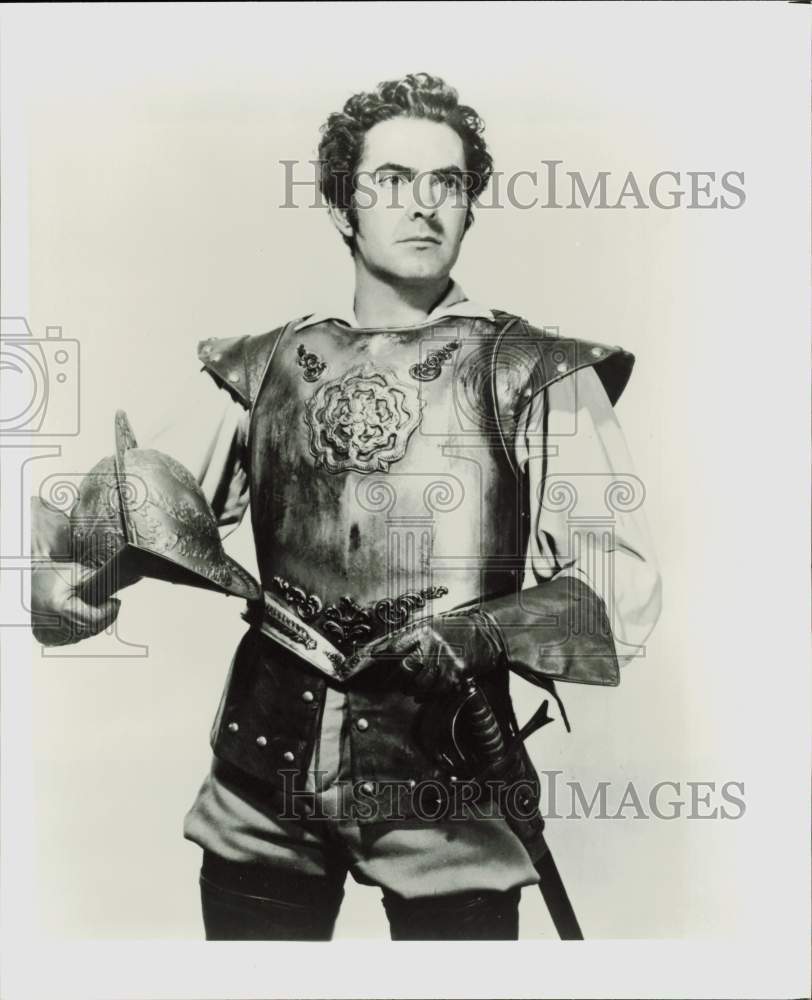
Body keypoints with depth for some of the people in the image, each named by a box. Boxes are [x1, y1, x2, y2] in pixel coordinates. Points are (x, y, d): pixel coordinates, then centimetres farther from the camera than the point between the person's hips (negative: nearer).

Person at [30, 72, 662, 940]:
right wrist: (52, 567, -18)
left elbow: (621, 586, -7)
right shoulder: (259, 370, 5)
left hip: (446, 792, -2)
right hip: (261, 780, 3)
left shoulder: (537, 377, -3)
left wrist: (481, 634, -23)